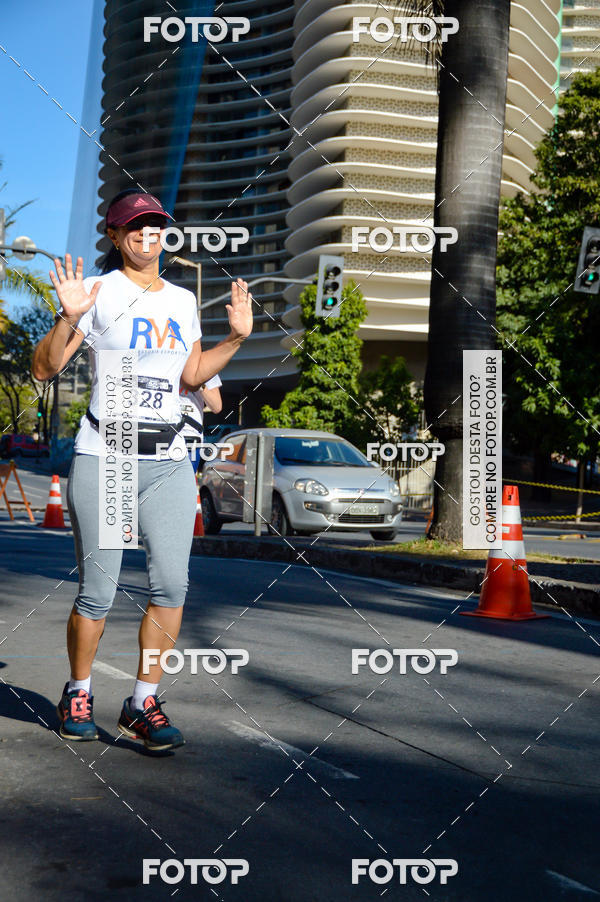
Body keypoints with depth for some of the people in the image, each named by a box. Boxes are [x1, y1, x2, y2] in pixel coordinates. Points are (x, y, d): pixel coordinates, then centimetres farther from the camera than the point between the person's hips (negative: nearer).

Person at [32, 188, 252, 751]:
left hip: (168, 463, 4)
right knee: (97, 593, -1)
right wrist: (69, 317, -21)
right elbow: (44, 369, -6)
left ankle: (143, 704, 6)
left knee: (171, 584, -7)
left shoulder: (182, 301, 15)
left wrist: (236, 337, 12)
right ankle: (78, 694, 24)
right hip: (102, 459, -4)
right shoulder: (98, 292, -1)